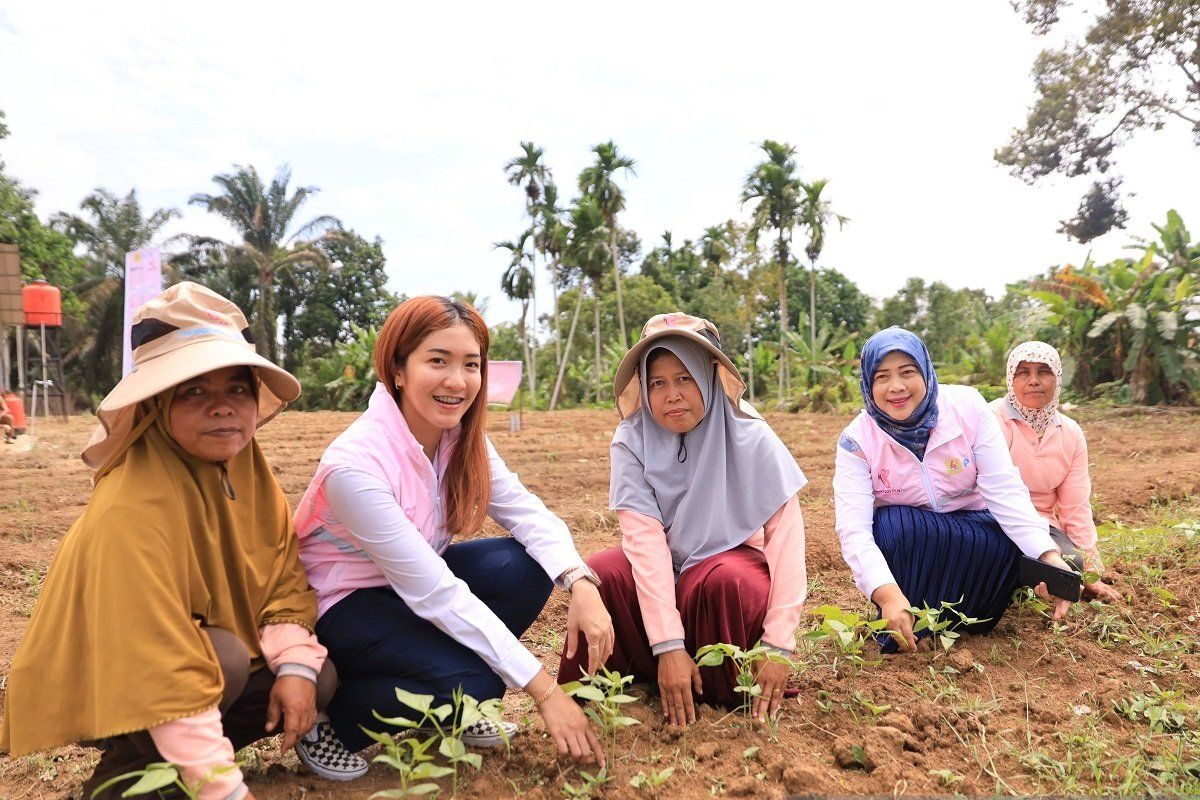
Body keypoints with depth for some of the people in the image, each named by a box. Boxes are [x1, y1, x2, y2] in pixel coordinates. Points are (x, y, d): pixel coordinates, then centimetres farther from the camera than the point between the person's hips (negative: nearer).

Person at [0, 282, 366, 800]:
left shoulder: (244, 460, -10)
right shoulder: (133, 510, -32)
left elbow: (283, 569, -2)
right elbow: (166, 676, -34)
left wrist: (296, 663, -15)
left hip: (202, 653, 7)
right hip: (97, 691, -7)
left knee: (319, 678, -10)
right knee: (225, 659, -32)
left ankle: (175, 757, 6)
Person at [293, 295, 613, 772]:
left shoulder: (462, 437, -10)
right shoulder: (356, 464, -32)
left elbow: (526, 512, -13)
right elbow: (434, 593, -33)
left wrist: (581, 585, -35)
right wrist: (544, 690, -32)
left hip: (417, 583, 7)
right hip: (342, 606, -7)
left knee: (527, 567, -17)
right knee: (472, 681, -27)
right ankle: (328, 723, -1)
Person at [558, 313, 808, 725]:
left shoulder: (749, 438, -17)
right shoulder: (632, 440, -15)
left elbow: (786, 535, -20)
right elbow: (645, 538, -22)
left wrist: (778, 644, -27)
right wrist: (668, 647, -30)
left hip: (729, 563, -1)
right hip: (657, 575, 1)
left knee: (729, 583, -35)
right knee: (600, 576, -29)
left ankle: (728, 699, -8)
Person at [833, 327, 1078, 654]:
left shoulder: (968, 408, -16)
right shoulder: (857, 440, -20)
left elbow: (1004, 489, -20)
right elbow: (853, 528, -30)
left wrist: (1048, 554, -35)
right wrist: (887, 593, -46)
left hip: (972, 532, 2)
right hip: (901, 547, -2)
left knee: (1014, 546, -29)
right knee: (892, 524, -34)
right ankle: (899, 633, -14)